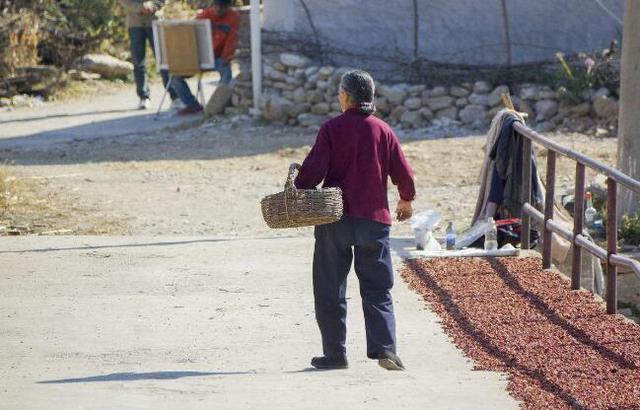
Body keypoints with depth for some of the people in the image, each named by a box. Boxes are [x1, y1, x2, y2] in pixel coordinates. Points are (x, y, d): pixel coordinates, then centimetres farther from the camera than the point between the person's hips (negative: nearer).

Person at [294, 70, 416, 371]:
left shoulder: (331, 129, -6)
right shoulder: (383, 130, 3)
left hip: (334, 218, -2)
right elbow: (403, 174, 5)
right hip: (374, 219, 2)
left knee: (330, 289, 8)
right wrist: (406, 201, 23)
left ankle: (335, 353, 9)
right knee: (377, 289, 6)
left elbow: (313, 170, -13)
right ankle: (385, 349, -9)